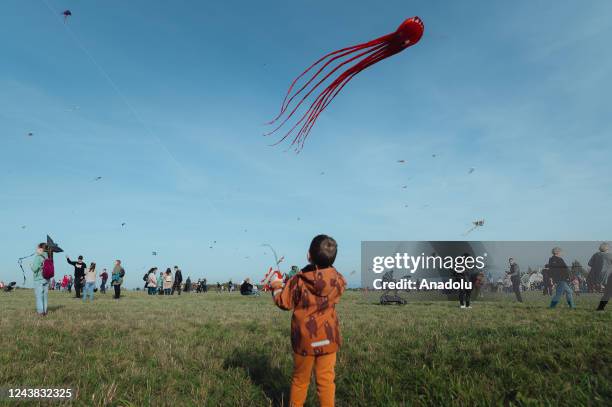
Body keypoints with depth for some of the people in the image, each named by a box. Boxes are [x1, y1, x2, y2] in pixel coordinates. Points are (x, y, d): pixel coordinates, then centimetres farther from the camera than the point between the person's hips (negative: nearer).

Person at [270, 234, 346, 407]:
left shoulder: (298, 280, -15)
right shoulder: (338, 279, -10)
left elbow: (283, 303, -5)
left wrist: (276, 286, 15)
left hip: (304, 338, -1)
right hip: (328, 338, 1)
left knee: (300, 379, 16)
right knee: (326, 379, 10)